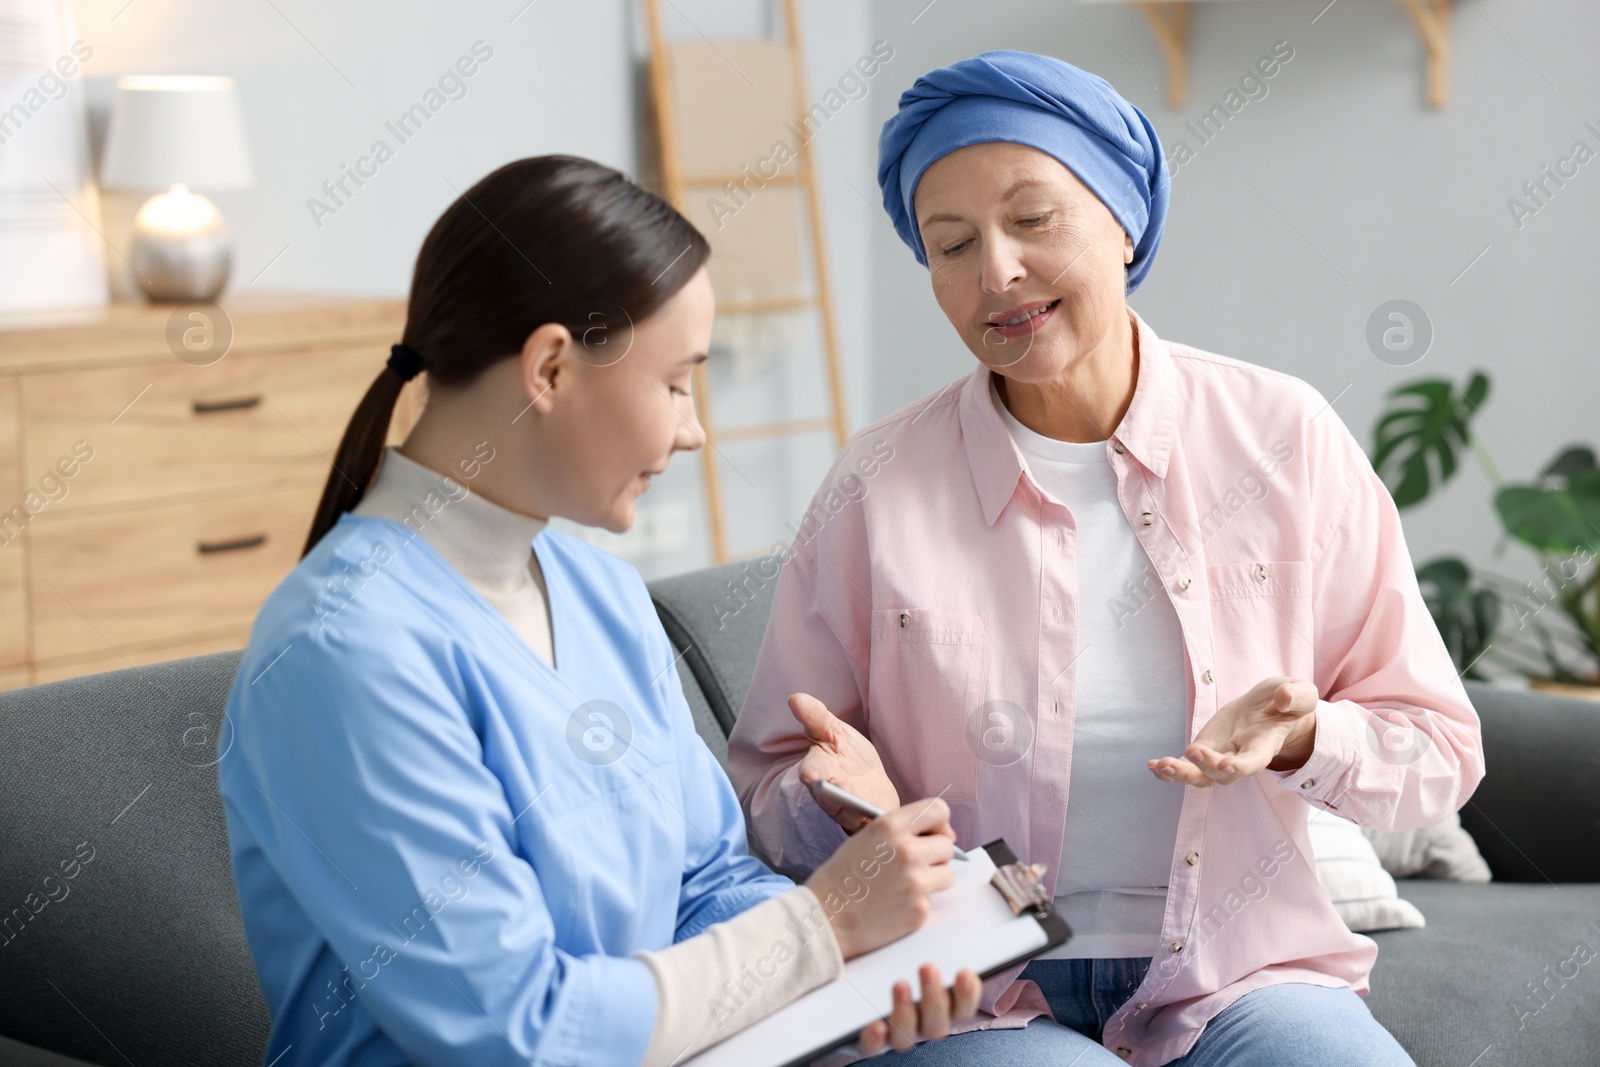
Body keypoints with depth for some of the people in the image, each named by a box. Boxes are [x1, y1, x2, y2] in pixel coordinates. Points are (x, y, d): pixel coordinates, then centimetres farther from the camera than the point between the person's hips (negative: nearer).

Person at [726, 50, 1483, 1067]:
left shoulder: (1283, 439, 1)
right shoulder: (876, 488, -2)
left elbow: (1439, 752, 4)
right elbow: (766, 787, 4)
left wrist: (1305, 741, -16)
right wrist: (843, 799, -19)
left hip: (1241, 977, 2)